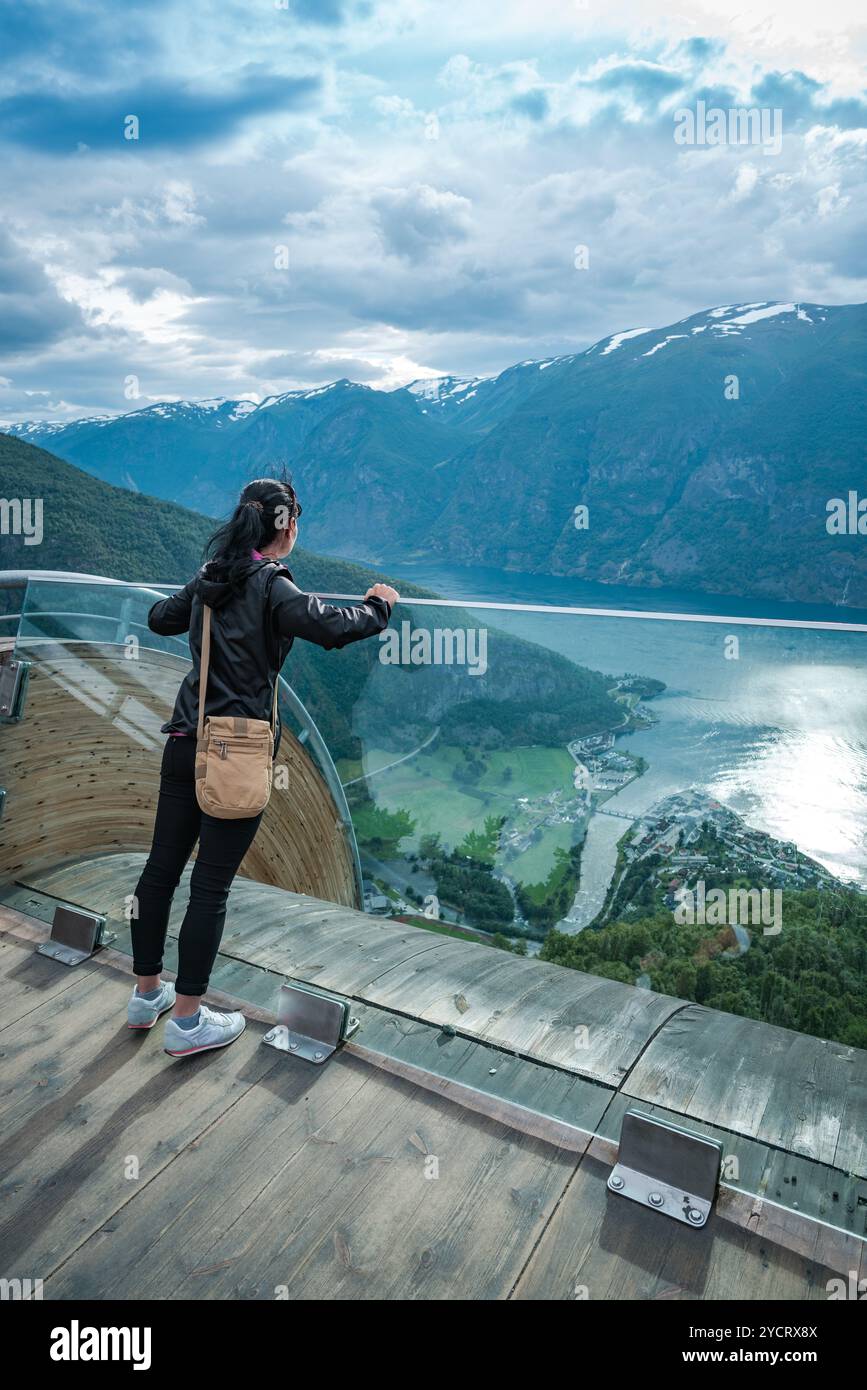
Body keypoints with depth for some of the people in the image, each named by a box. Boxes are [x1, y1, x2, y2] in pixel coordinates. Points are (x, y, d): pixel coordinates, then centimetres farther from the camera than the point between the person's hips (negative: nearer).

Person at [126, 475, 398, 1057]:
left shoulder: (209, 580, 10)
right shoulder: (273, 587, -12)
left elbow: (159, 619, 26)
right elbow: (331, 627, -26)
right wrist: (379, 606, -8)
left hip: (185, 743, 8)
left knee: (162, 867, 15)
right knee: (211, 885, 2)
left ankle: (147, 993, 33)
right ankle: (188, 1020, 15)